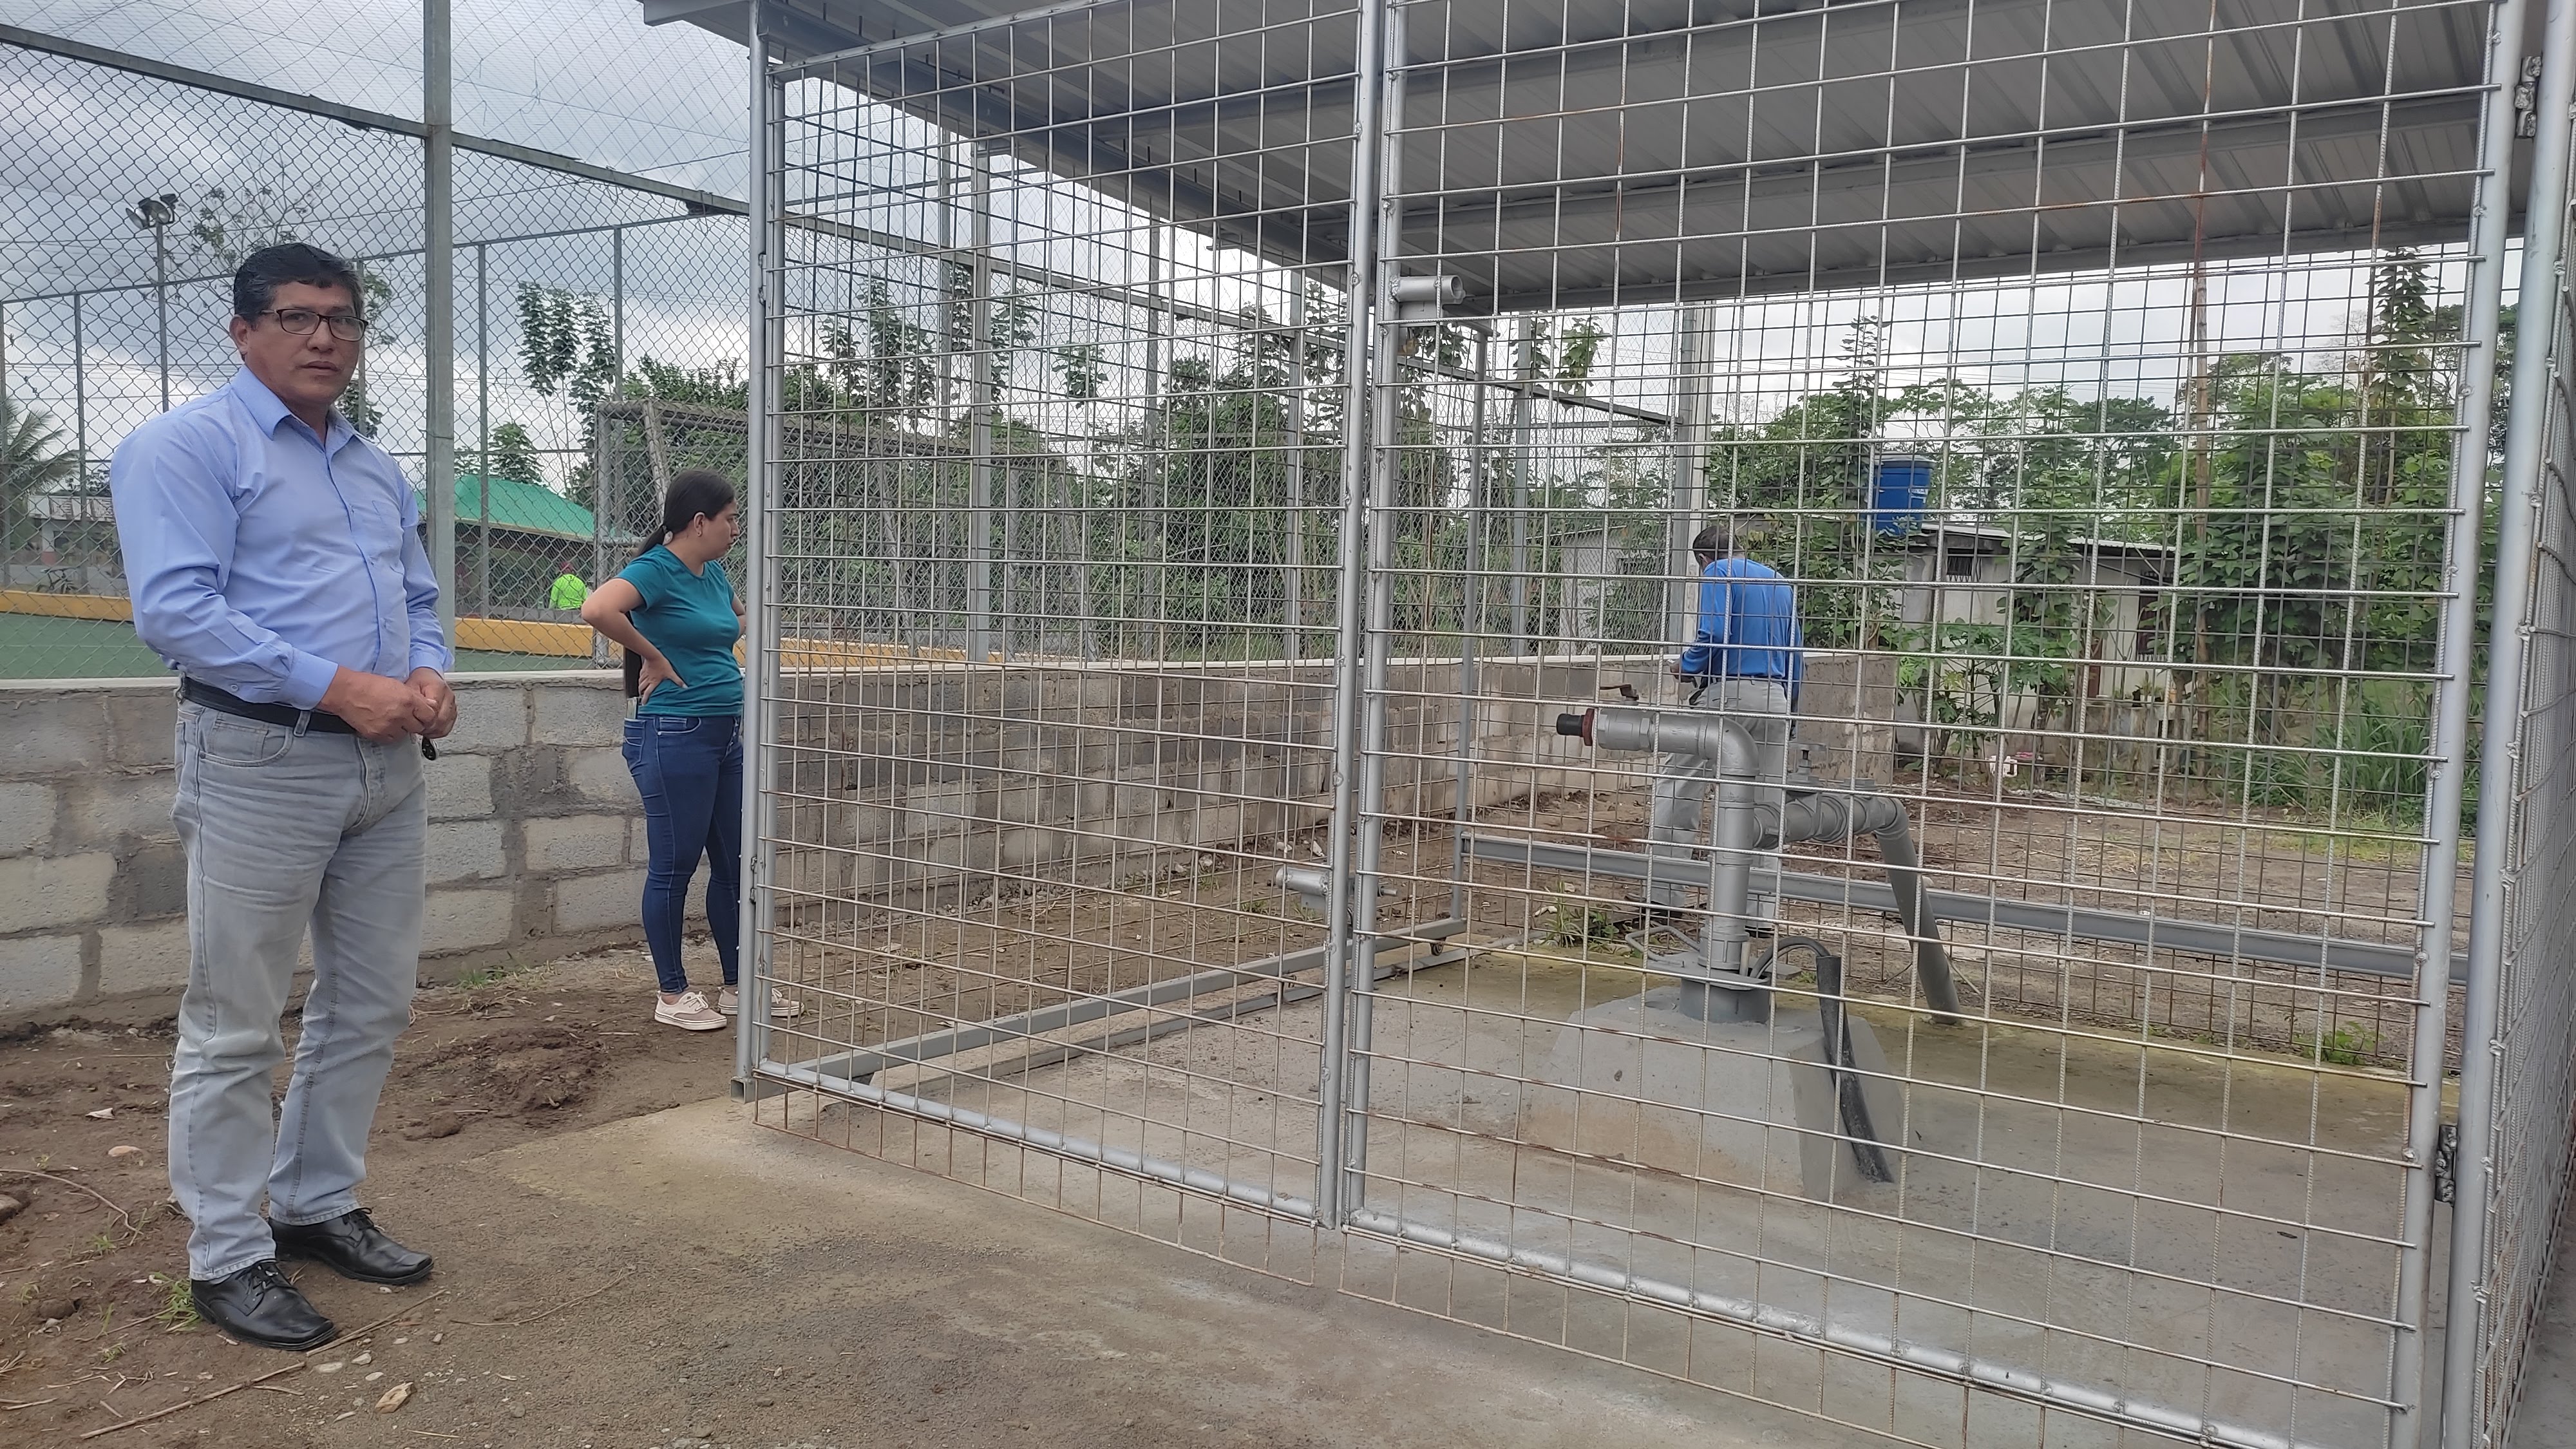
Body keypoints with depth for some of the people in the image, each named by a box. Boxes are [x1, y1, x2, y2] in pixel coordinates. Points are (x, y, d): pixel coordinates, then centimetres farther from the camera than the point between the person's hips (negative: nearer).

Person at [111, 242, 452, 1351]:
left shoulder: (377, 468, 19)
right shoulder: (186, 445, -5)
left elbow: (418, 600, 22)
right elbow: (175, 607, -16)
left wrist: (428, 674, -1)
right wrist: (338, 687, -21)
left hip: (386, 764, 8)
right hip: (261, 761, -7)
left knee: (370, 1008, 14)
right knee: (235, 1029, 1)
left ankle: (318, 1206, 30)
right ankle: (227, 1257, 14)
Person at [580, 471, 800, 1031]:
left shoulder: (714, 573, 11)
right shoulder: (656, 570, -13)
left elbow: (739, 618, 32)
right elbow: (597, 610, -32)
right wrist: (655, 657, -19)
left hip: (725, 733, 9)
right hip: (675, 737, -9)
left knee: (734, 864, 13)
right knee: (674, 867, 3)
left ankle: (738, 986, 24)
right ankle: (672, 995, 15)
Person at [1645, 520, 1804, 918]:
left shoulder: (1718, 573, 2)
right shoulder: (1781, 582, 22)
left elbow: (1712, 633, -14)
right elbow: (1797, 652, 21)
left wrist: (1686, 668, 2)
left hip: (1729, 692, -6)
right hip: (1777, 699, 6)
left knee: (1676, 781, 0)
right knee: (1766, 801, 7)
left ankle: (1663, 892, -6)